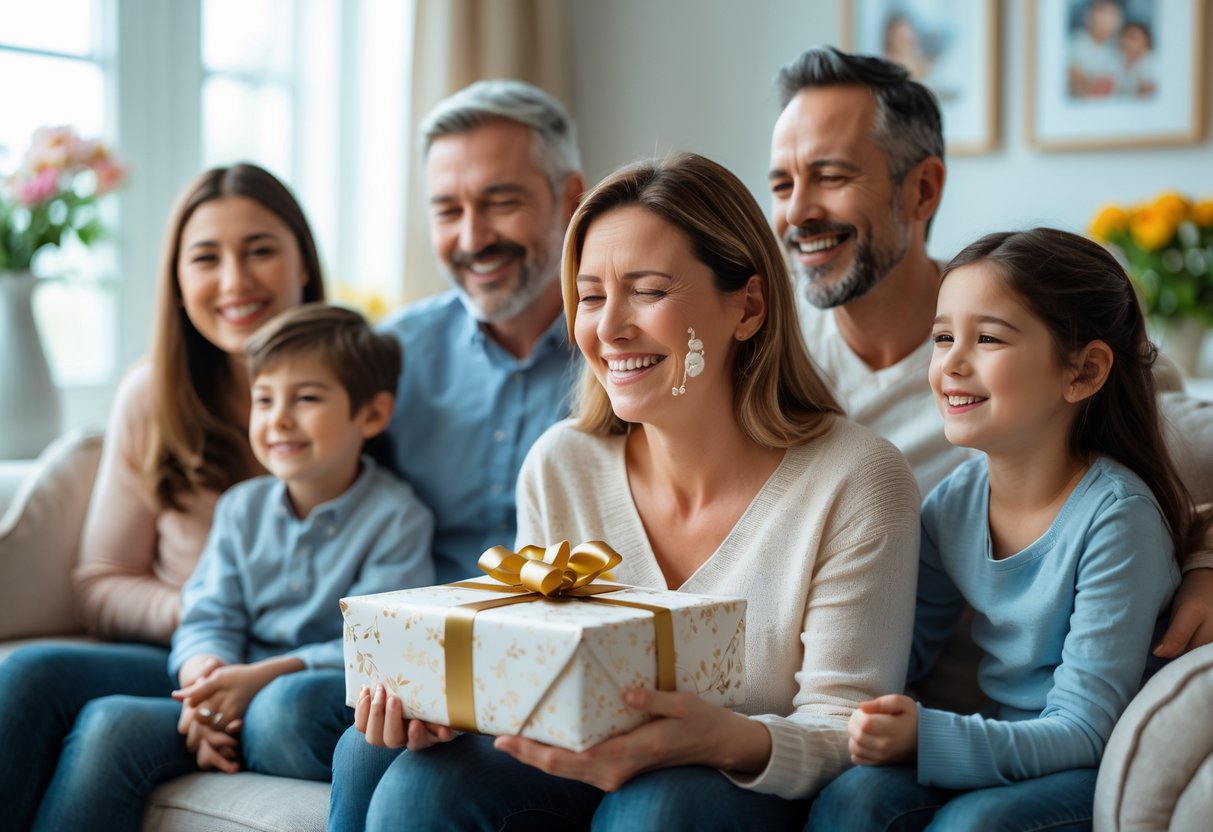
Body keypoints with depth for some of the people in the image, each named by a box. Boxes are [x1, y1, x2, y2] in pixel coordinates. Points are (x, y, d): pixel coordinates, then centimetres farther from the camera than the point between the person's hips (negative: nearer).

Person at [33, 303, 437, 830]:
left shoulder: (397, 517, -2)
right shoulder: (242, 508, 16)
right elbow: (209, 619, 9)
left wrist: (263, 677, -23)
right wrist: (204, 677, -16)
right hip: (236, 690, 5)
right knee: (108, 722, -19)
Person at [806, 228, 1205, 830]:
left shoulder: (1115, 515, -18)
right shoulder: (955, 502, 0)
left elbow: (1083, 731, -18)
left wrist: (925, 738, -30)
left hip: (1110, 769, -5)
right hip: (1004, 747, 5)